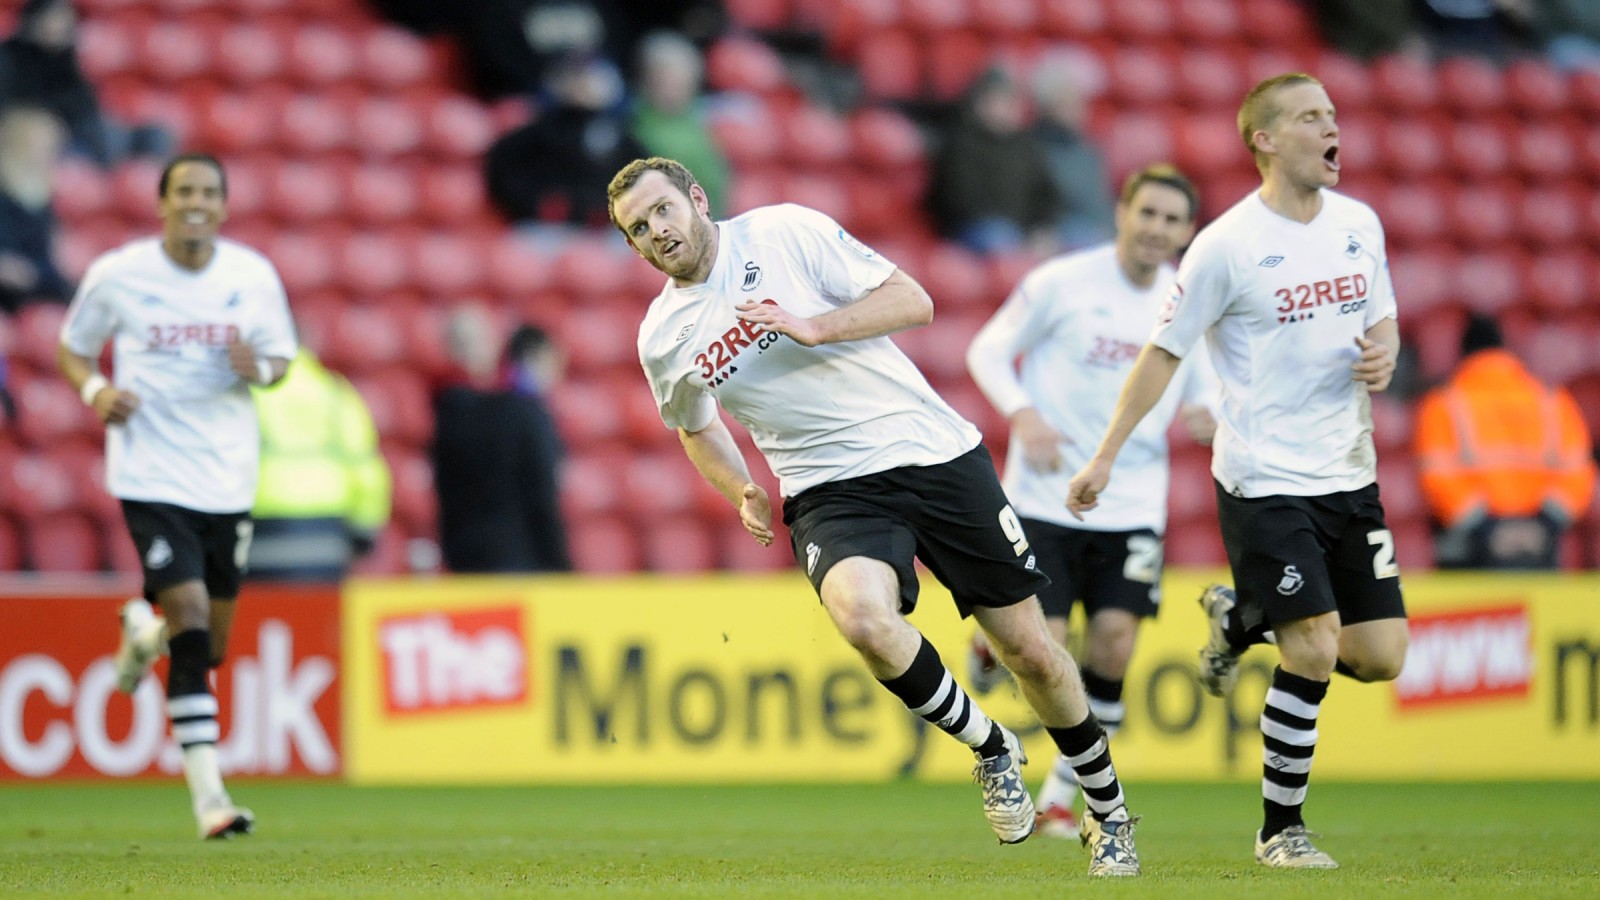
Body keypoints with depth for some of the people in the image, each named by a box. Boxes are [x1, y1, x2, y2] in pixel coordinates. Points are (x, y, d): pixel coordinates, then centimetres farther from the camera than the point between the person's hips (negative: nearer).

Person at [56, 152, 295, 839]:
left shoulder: (253, 275, 2)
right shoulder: (116, 274, -4)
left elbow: (281, 359, 12)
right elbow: (74, 347, 10)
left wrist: (258, 367, -11)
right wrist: (95, 390, -10)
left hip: (228, 476, 4)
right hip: (151, 471, -4)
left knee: (211, 645, 8)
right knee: (191, 618, -17)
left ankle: (145, 631, 46)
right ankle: (208, 795, -13)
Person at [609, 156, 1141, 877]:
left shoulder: (785, 232, -5)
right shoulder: (662, 339, 4)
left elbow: (913, 302, -5)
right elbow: (695, 425, 25)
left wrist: (813, 328, -18)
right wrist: (743, 493, 8)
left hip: (935, 452, -1)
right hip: (830, 492, 1)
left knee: (1031, 653, 2)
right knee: (863, 618, -32)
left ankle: (1109, 815, 26)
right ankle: (991, 750, -6)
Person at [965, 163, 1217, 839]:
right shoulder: (1062, 282, -6)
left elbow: (1204, 390, 18)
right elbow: (987, 351, 1)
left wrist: (1207, 416, -7)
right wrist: (1023, 416, -16)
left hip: (1132, 506, 3)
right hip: (1045, 498, -3)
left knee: (1113, 644, -10)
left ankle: (1060, 795, 7)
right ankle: (992, 643, 29)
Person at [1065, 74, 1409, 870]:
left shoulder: (1359, 223, 7)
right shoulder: (1227, 245, -11)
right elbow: (1164, 351, -4)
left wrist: (1384, 351, -3)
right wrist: (1105, 456, -4)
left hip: (1348, 475, 6)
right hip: (1264, 481, -6)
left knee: (1381, 657, 2)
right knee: (1315, 653, -15)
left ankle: (1241, 622, 30)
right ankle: (1279, 830, 3)